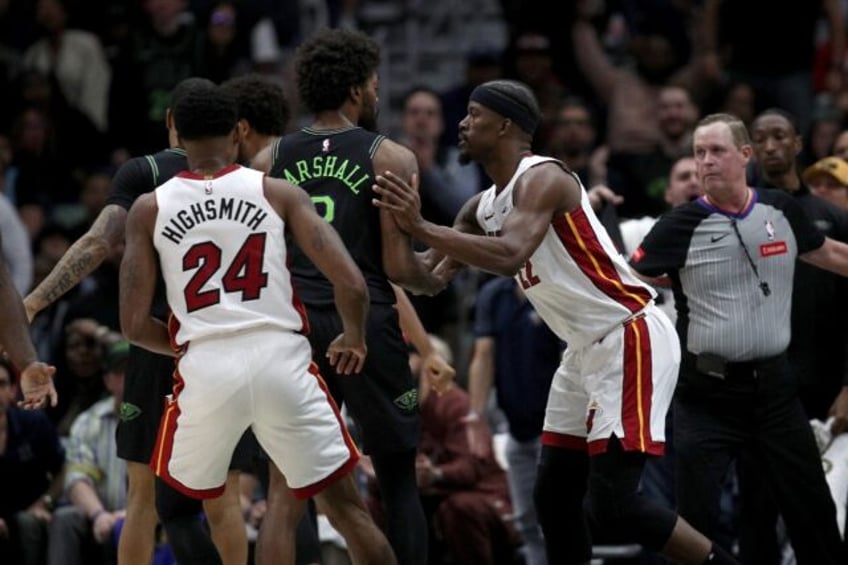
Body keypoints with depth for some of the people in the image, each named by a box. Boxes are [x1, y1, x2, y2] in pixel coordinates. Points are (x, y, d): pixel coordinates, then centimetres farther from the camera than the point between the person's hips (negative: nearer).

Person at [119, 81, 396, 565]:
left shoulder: (149, 209, 6)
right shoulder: (278, 193, 5)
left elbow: (135, 325, 2)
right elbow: (351, 284, -4)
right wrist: (355, 340, 17)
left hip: (206, 368, 0)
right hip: (282, 360, 0)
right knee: (346, 507, 11)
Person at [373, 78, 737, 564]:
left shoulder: (542, 179, -17)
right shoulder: (485, 206, 12)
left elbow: (509, 257, -35)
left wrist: (420, 227, -35)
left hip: (631, 341, -10)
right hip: (588, 349, 10)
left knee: (613, 506, -15)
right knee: (555, 495, 11)